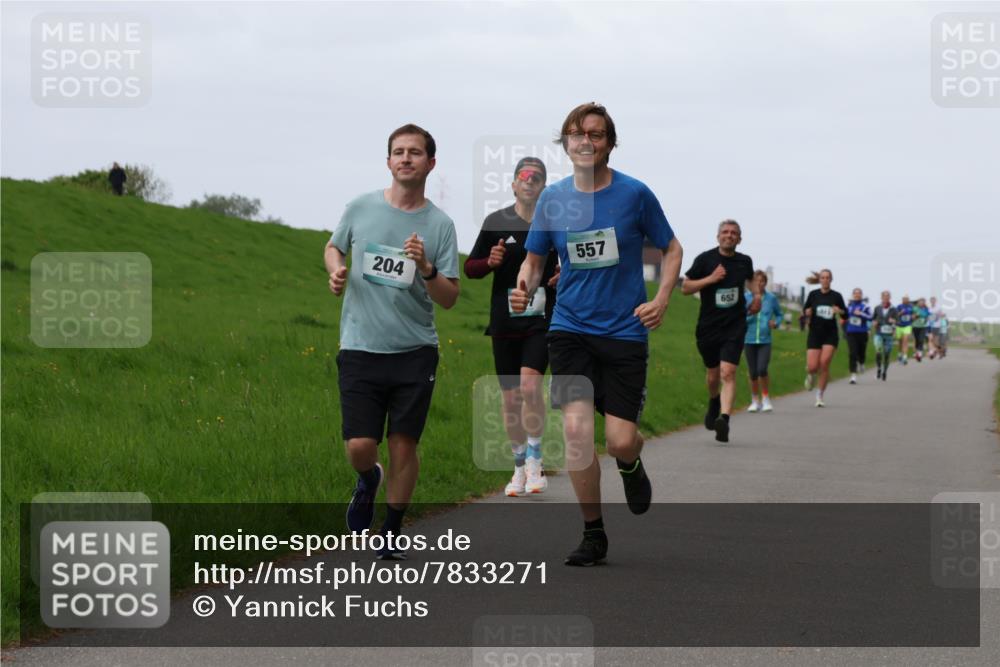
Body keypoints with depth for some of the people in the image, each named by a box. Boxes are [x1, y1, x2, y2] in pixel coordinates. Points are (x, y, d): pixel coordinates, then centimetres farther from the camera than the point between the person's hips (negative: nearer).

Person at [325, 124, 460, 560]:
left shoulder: (440, 225, 1)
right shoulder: (361, 208, 4)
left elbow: (449, 299, 1)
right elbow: (334, 246, 23)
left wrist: (427, 269, -18)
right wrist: (336, 270, 1)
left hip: (415, 351, 0)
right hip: (360, 348, 0)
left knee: (404, 445, 0)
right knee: (360, 447, -8)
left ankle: (392, 533, 18)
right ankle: (368, 480, 29)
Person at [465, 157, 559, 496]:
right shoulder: (496, 222, 3)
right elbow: (469, 267, 9)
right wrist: (489, 262, -12)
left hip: (542, 319, -2)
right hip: (505, 323, 2)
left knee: (530, 384, -21)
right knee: (511, 397, 6)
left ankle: (535, 461, -7)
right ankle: (520, 467, 21)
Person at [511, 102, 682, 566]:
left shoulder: (634, 194, -4)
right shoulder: (552, 199, 2)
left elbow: (671, 250, 7)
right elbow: (534, 259, 12)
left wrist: (661, 299, -7)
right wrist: (524, 288, -9)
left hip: (625, 331, -1)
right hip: (570, 328, 2)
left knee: (620, 441, -7)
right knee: (576, 429, -14)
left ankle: (630, 466, 34)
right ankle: (593, 534, 2)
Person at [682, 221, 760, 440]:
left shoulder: (744, 261, 6)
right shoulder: (705, 259, -4)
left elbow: (752, 278, 30)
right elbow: (685, 287, -3)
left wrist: (757, 295, 11)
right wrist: (710, 279, -15)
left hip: (735, 326, 0)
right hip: (708, 327, 0)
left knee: (728, 372, -17)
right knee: (713, 373, 14)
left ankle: (724, 419, -29)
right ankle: (714, 402, 47)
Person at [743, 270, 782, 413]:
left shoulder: (771, 298, 2)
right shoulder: (745, 297, -1)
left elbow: (779, 314, 17)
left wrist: (776, 323, -2)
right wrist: (749, 315, -18)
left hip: (765, 340, -1)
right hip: (749, 340, 1)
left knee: (762, 369, -16)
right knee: (753, 373, 6)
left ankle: (766, 399, 1)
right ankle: (755, 401, 22)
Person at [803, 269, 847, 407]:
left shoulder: (836, 296, 1)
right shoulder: (813, 295, 2)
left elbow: (846, 315, 5)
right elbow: (805, 310, 11)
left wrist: (840, 311, -17)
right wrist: (807, 312, -12)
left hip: (830, 334, -1)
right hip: (815, 333, 1)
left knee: (824, 363, -13)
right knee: (812, 367, -7)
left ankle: (820, 395, 1)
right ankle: (811, 375, 33)